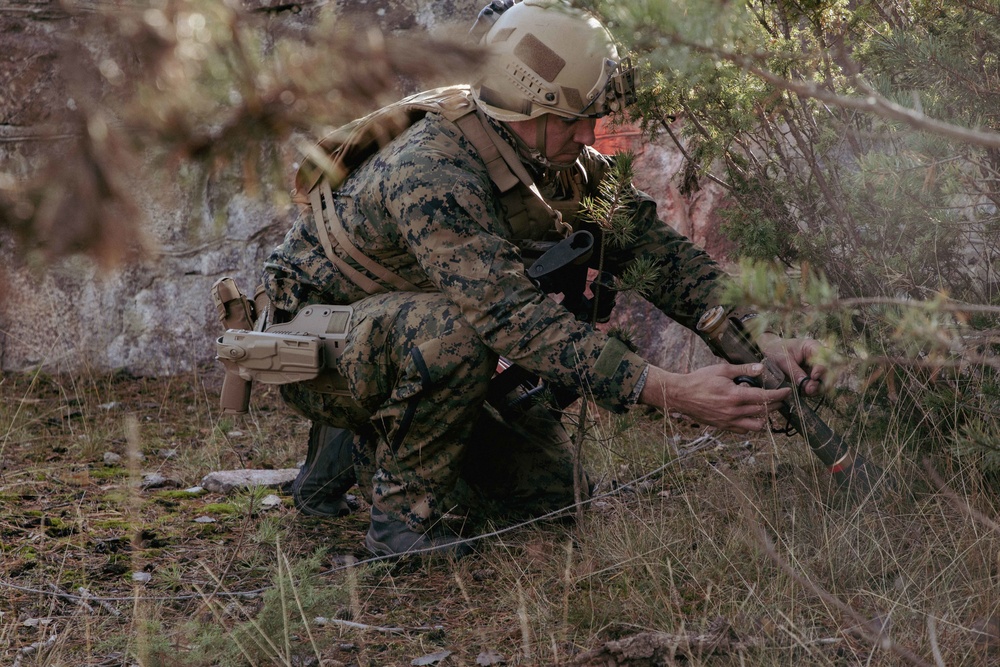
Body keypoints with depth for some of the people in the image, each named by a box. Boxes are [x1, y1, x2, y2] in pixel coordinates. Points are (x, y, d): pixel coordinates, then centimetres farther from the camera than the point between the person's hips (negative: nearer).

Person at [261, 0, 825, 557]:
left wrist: (762, 340, -24)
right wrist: (671, 393, -50)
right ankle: (403, 513, -16)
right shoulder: (429, 175, -35)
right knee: (455, 332, -38)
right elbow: (514, 315, -44)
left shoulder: (566, 165, -9)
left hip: (415, 344, 8)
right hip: (316, 345, -8)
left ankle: (366, 452, 18)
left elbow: (656, 250, -8)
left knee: (547, 487, 3)